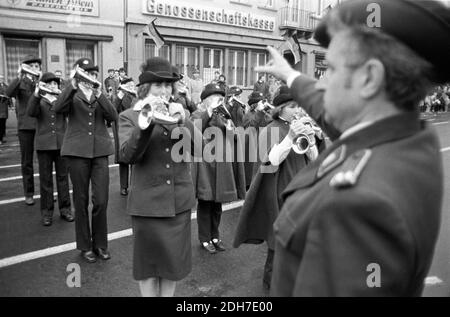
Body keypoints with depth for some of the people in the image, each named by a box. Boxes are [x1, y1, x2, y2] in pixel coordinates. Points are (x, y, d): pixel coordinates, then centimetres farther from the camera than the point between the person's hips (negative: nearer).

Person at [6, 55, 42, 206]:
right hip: (26, 126, -1)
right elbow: (9, 93, -18)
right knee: (27, 161, 6)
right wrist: (20, 77, -27)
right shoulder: (20, 83, 3)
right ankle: (29, 193, 16)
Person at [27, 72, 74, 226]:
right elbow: (31, 112, -13)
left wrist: (59, 95, -22)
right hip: (44, 144, -1)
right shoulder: (39, 100, 7)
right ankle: (47, 212, 12)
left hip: (61, 143, 1)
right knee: (45, 179, 3)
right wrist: (36, 94, -25)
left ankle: (65, 209, 15)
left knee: (63, 177, 6)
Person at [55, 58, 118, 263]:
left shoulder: (101, 95, 13)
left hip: (100, 151, 2)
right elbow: (58, 109, -15)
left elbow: (113, 117, -6)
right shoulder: (73, 94, 6)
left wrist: (99, 94, -16)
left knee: (101, 201, 0)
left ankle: (100, 244, 17)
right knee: (81, 200, 6)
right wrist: (73, 86, -25)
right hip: (77, 151, -1)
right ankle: (85, 246, 19)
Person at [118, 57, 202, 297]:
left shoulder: (179, 113, 8)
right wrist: (144, 124, -30)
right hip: (148, 201, -3)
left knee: (174, 258, 14)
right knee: (149, 261, 10)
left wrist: (182, 122, -22)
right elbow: (127, 156, -16)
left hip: (179, 199, 3)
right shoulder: (129, 116, -2)